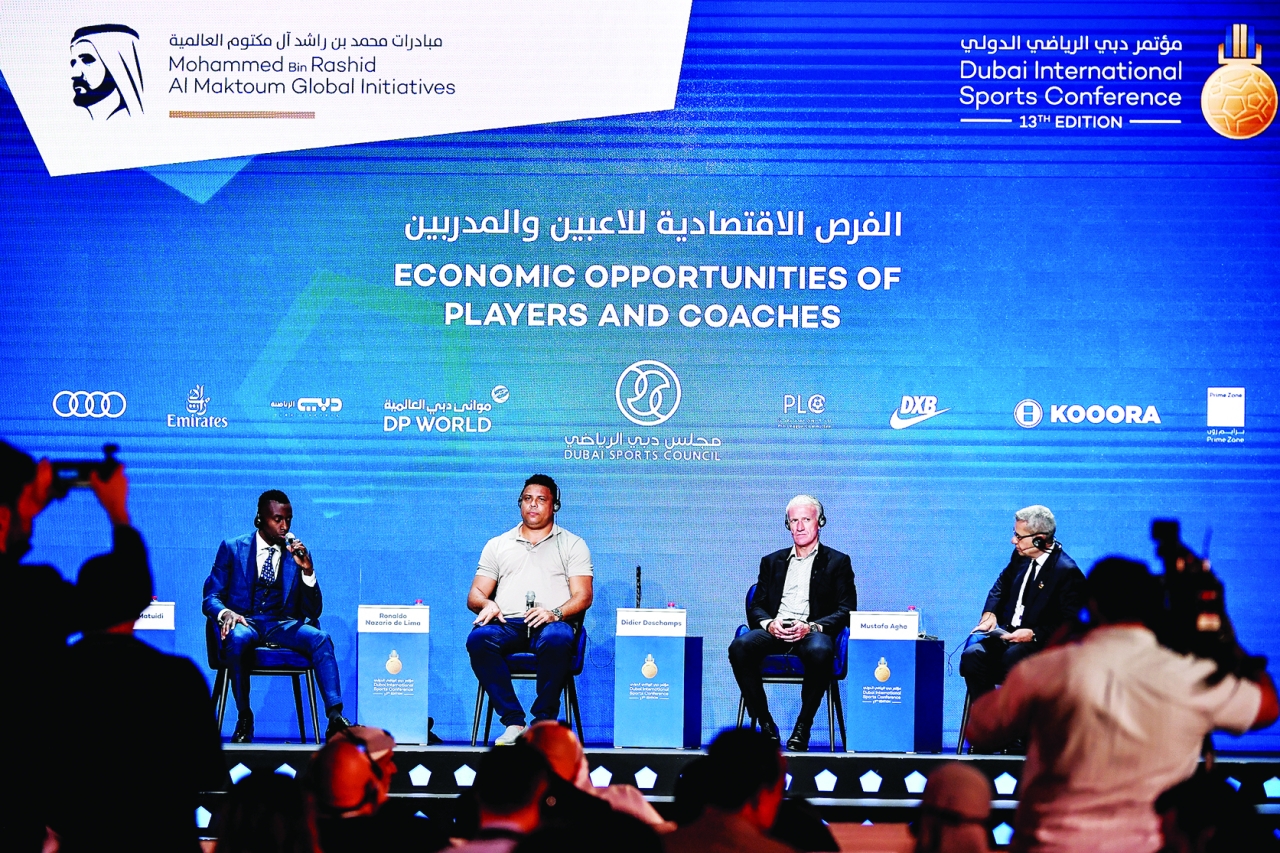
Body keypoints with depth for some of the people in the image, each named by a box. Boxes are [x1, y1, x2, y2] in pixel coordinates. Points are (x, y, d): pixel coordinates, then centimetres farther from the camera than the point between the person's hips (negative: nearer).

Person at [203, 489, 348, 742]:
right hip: (244, 622, -2)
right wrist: (226, 613, -22)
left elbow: (312, 612, 5)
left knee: (321, 639, -29)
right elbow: (211, 597, 2)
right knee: (236, 638, -38)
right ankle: (244, 719, -27)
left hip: (282, 625, 2)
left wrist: (307, 570, -11)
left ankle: (335, 717, -40)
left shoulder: (297, 555, 10)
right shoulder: (232, 549, 6)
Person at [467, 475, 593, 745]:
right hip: (508, 624, 2)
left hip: (551, 624, -2)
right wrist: (486, 604, -8)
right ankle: (513, 722, -32)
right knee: (479, 639, -34)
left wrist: (556, 613, -16)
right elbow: (475, 594, 17)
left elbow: (583, 596, 5)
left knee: (557, 639, -40)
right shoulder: (497, 545, 24)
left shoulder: (572, 545, 17)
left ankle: (544, 721, -28)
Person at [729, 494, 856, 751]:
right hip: (775, 632, 3)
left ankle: (803, 727, -25)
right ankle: (765, 724, -21)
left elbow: (846, 611, 4)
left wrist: (811, 627, -14)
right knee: (739, 647, -31)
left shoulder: (837, 562, 15)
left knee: (820, 650, -40)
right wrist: (768, 624, -8)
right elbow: (756, 606, 17)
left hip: (812, 632, -3)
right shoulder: (772, 562, 25)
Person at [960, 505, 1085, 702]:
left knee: (1012, 658, -39)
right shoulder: (1021, 556, 8)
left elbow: (1070, 625, -16)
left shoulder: (1067, 572, -15)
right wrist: (990, 613, 8)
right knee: (972, 656, -22)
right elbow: (1003, 582, 26)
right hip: (1008, 634, 7)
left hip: (1041, 642, -7)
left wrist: (1034, 634, -24)